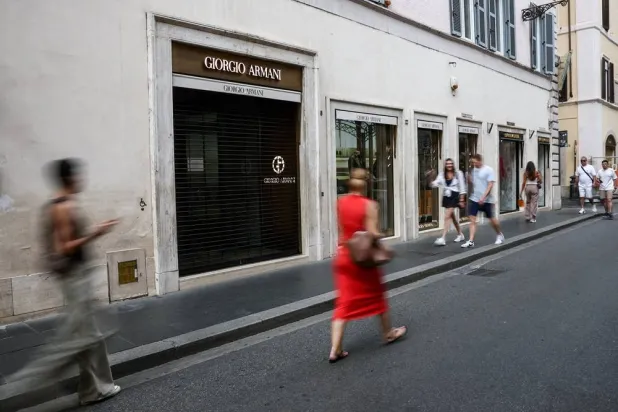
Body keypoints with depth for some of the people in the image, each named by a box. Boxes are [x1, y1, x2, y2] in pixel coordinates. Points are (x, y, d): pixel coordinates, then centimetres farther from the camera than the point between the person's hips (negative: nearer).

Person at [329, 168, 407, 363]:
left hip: (344, 256, 4)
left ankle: (335, 350, 0)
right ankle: (388, 333, 39)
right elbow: (372, 234, -17)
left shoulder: (340, 202, 0)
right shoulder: (369, 205, -13)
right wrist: (381, 235, 2)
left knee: (344, 302, 5)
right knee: (377, 296, 18)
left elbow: (342, 230, 3)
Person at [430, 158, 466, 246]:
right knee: (452, 217, 17)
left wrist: (461, 200, -6)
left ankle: (443, 238, -15)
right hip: (446, 197, 5)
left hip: (454, 196, -5)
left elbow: (462, 187, -2)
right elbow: (434, 184, -7)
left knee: (447, 216, -14)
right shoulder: (442, 174, 6)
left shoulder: (458, 173, -2)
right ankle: (460, 235, 36)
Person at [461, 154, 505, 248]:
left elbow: (490, 185, -14)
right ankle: (471, 241, -7)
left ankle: (499, 235, 34)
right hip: (474, 199, 5)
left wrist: (483, 197, -21)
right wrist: (469, 179, -6)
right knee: (472, 219, -6)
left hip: (486, 200, -4)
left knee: (492, 219, 8)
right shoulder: (474, 170, 8)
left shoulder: (488, 170, -9)